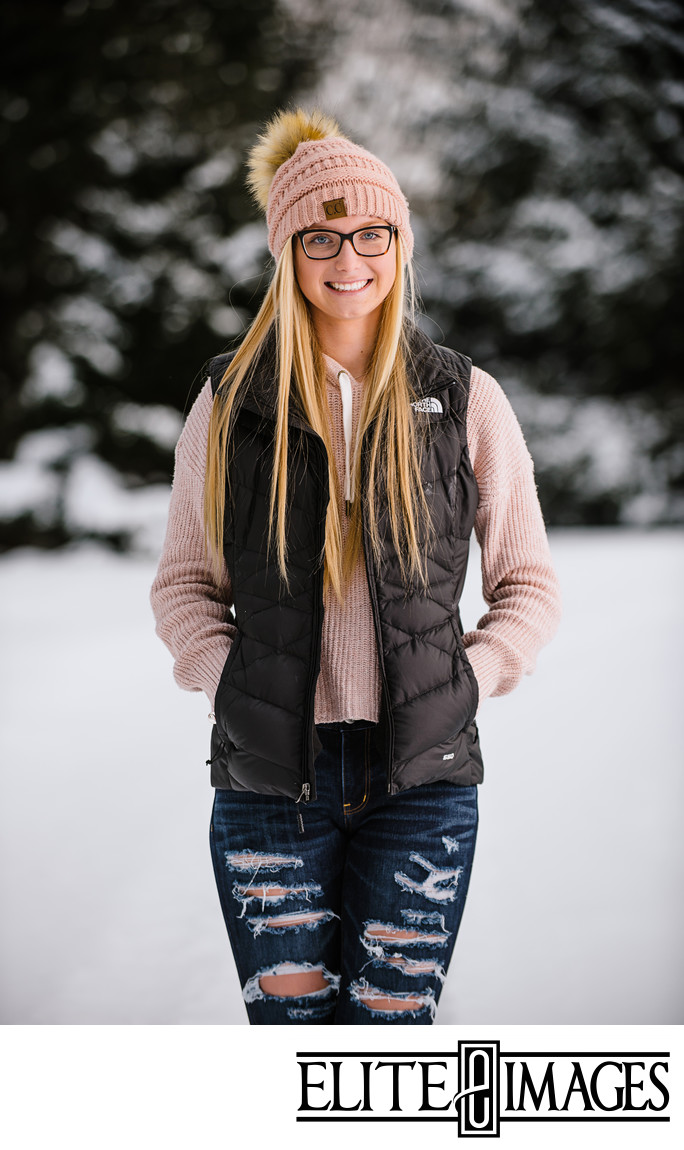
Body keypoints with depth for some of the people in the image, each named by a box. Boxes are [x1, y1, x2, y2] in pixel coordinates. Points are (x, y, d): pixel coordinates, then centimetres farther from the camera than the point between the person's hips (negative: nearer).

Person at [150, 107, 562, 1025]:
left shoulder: (465, 399, 3)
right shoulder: (231, 402, 5)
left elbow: (530, 587, 9)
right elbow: (184, 583, 11)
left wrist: (464, 683, -6)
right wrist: (230, 683, -5)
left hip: (422, 776, 0)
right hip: (268, 774, 0)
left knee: (394, 1025, 3)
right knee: (287, 1021, 3)